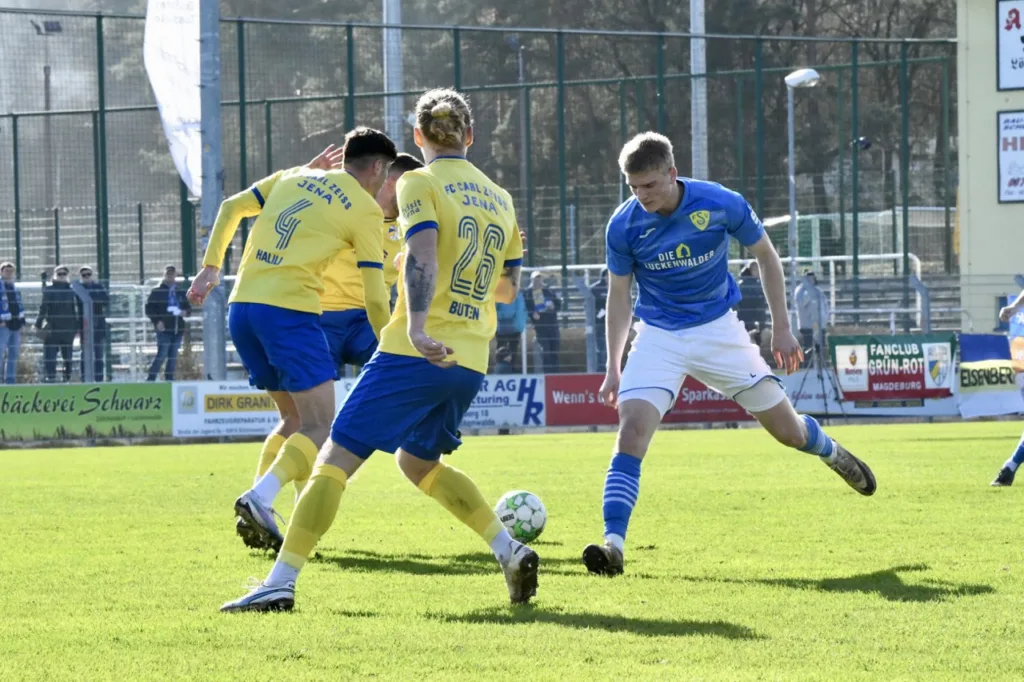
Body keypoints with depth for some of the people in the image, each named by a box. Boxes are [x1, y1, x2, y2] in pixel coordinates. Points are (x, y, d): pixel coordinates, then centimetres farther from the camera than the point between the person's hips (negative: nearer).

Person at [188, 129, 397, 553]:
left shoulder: (294, 177, 21)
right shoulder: (365, 209, 4)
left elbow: (231, 208, 21)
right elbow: (374, 297, 1)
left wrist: (211, 267, 21)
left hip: (241, 307, 7)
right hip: (289, 310, -7)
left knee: (294, 418, 19)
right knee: (320, 426, -6)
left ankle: (258, 516, 5)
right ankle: (260, 499, -29)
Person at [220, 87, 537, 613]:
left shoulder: (419, 184, -2)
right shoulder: (500, 199, 16)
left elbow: (422, 256, -20)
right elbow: (508, 288, 23)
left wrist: (417, 327, -32)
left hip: (418, 353, -6)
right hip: (470, 361, 6)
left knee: (335, 460, -4)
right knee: (418, 461, 26)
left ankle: (281, 583, -11)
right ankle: (509, 549, 11)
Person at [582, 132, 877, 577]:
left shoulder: (722, 205, -17)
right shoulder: (624, 226, -14)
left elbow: (766, 257, 0)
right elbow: (619, 296, 1)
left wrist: (781, 328, 1)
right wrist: (613, 368, 0)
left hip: (717, 329, 0)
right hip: (659, 336, 0)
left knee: (788, 430, 6)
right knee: (632, 429, -23)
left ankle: (830, 452, 43)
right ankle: (613, 544, -26)